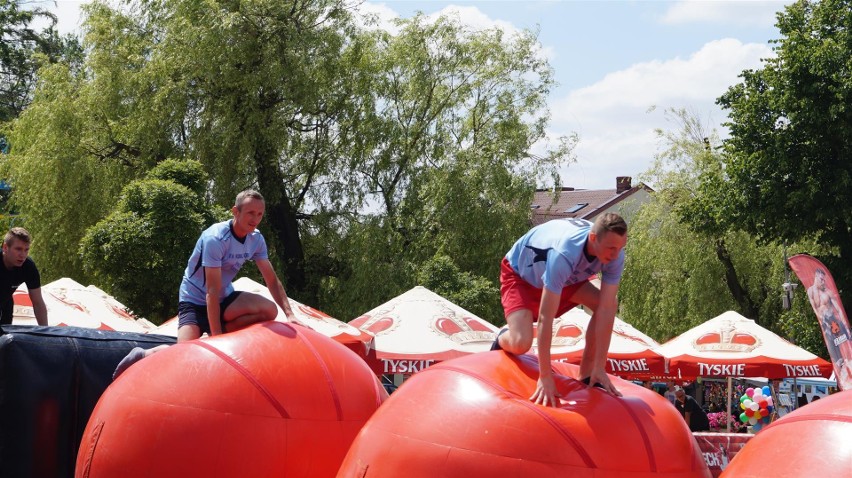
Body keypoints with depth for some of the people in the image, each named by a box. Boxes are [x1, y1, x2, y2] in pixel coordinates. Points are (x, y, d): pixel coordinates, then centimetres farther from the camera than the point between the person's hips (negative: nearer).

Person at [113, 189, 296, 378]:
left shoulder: (256, 239, -6)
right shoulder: (215, 239, -27)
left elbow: (272, 280, -1)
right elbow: (212, 291, -29)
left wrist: (289, 314, -15)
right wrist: (216, 337, -32)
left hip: (225, 298, 6)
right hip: (195, 300, -6)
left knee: (269, 309, -21)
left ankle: (224, 332, -5)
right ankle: (144, 355, 1)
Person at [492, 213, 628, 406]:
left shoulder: (615, 254, -27)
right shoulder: (564, 255, -44)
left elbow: (606, 309, -25)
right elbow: (545, 318, -42)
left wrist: (599, 368, -26)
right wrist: (545, 377, -40)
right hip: (519, 274, -6)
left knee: (609, 302, -16)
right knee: (521, 344, -26)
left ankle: (586, 377, -4)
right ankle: (503, 339, 13)